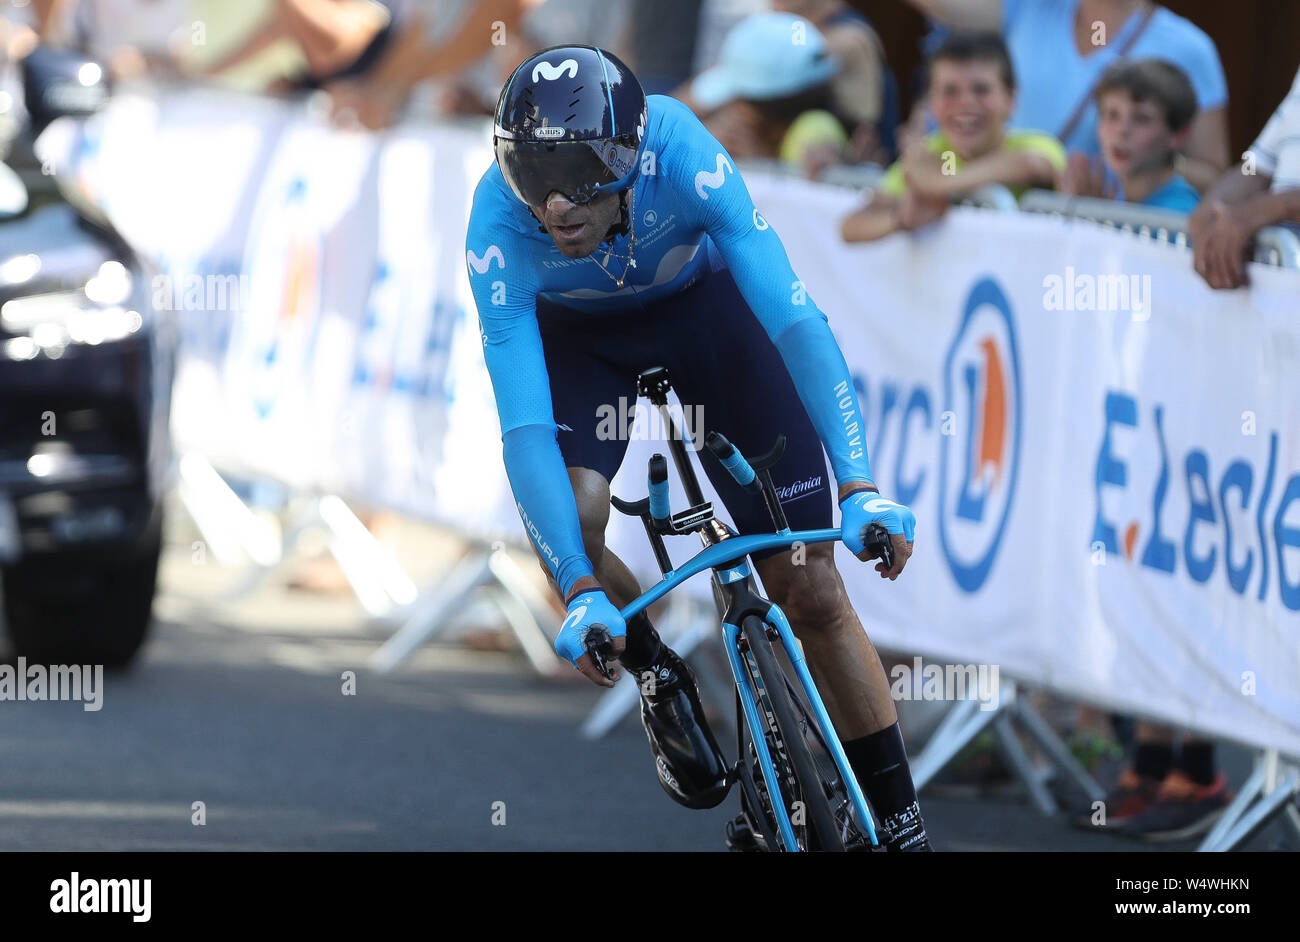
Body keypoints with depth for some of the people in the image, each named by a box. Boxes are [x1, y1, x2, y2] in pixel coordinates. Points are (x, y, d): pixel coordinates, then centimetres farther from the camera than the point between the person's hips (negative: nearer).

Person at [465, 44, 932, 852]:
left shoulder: (682, 155, -38)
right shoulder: (499, 227, -35)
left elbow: (796, 318, -41)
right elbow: (524, 427, -38)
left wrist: (860, 485, -52)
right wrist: (581, 592, -48)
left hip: (705, 300, 0)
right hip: (579, 332, 0)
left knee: (810, 589, -5)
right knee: (567, 520, -29)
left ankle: (900, 824, 8)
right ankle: (659, 679, 2)